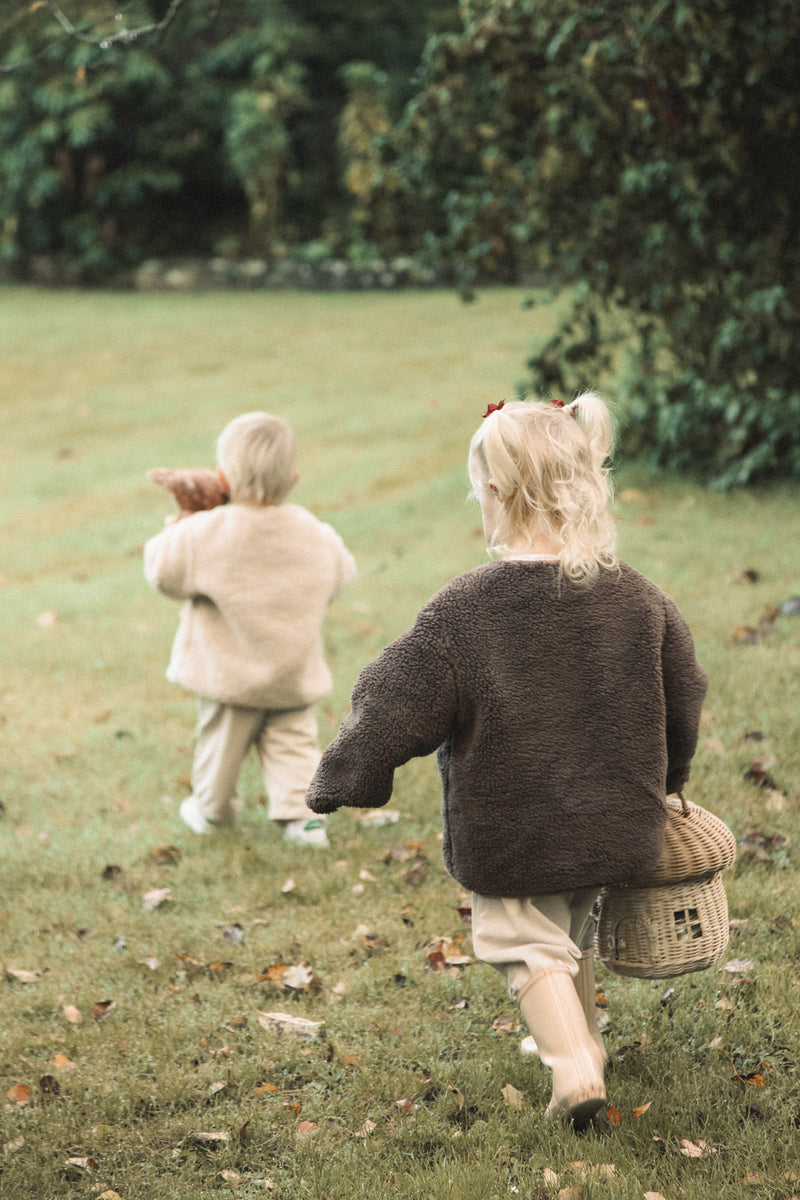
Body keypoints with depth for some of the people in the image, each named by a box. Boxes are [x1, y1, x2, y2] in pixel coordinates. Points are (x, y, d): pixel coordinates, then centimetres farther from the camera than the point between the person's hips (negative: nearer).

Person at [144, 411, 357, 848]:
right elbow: (340, 573, 9)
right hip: (294, 675, 2)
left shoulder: (204, 534, -22)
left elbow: (162, 570, -13)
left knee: (219, 741, 18)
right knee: (294, 743, 14)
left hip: (228, 673, -2)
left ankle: (211, 809, 35)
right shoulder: (313, 535, -9)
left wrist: (174, 529, 4)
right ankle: (302, 815, 4)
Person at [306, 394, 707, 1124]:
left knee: (527, 944, 14)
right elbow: (682, 703, 6)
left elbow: (396, 710, -16)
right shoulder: (638, 600, -8)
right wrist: (662, 781, 25)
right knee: (573, 930, 28)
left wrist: (338, 783, 0)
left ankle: (573, 1069, -3)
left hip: (508, 837, -4)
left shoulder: (463, 613, -21)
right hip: (614, 828, 5)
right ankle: (583, 1042, 43)